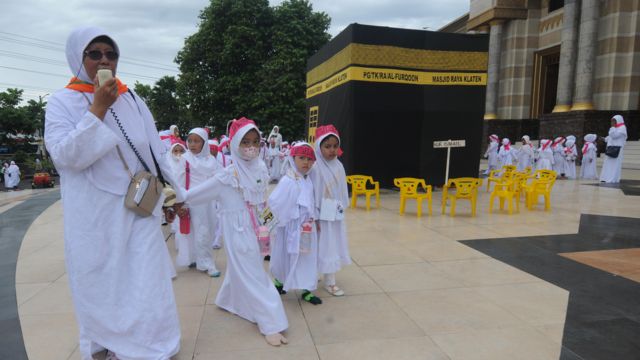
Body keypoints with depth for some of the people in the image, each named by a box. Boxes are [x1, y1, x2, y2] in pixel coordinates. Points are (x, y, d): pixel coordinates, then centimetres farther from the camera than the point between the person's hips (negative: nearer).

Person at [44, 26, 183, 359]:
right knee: (101, 284, 10)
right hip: (94, 215, -2)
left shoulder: (132, 100, 6)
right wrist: (97, 109, -18)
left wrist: (175, 194, 9)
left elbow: (155, 152, 9)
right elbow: (64, 156, -15)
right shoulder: (62, 102, -2)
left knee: (146, 279, 5)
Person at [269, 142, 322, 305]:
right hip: (292, 227, -7)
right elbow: (274, 202, -23)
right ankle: (278, 281, 32)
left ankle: (307, 290, 23)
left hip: (307, 227, 7)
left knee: (308, 258, 12)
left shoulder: (308, 181, 3)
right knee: (286, 256, 10)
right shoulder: (287, 181, -20)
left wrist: (312, 219, 8)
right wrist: (285, 218, -12)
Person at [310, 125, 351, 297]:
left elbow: (342, 190, 11)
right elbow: (312, 194, -16)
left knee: (335, 245, 14)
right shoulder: (316, 168, -16)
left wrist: (342, 208, 11)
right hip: (323, 215, -7)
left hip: (336, 214, 7)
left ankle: (330, 280, 29)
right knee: (325, 246, 3)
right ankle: (329, 282, 15)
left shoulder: (339, 166, 3)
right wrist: (315, 217, -15)